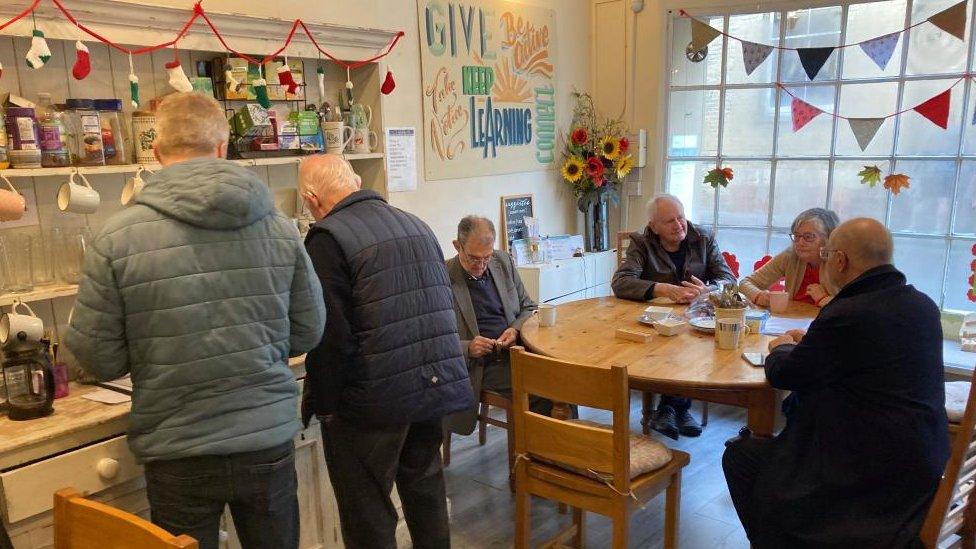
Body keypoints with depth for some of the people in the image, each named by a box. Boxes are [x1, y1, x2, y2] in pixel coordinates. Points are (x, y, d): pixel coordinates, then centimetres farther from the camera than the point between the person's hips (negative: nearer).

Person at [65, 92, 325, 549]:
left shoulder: (118, 237, -12)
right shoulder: (279, 226, -6)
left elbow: (97, 358, -7)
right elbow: (308, 332, 2)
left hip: (179, 457, -2)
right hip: (270, 443, 2)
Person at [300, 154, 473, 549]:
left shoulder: (328, 238, -12)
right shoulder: (417, 225, 11)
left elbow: (329, 336, -17)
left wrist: (323, 403, -6)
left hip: (375, 400, -7)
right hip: (436, 387, 7)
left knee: (367, 516, 7)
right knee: (425, 491, 22)